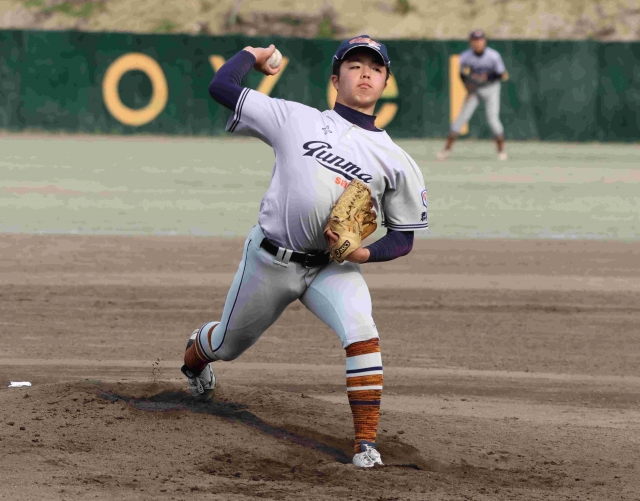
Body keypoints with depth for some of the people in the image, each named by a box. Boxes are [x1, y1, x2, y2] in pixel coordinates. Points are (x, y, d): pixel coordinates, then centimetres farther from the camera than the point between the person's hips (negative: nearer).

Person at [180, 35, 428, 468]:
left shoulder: (395, 160, 0)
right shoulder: (296, 119, -2)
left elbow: (403, 237, 3)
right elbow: (221, 87, -4)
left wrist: (365, 253, -17)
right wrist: (254, 52, 12)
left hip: (333, 268, 0)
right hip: (270, 261, 0)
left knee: (362, 332, -29)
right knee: (228, 344, 19)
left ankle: (367, 443, -26)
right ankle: (195, 354, 58)